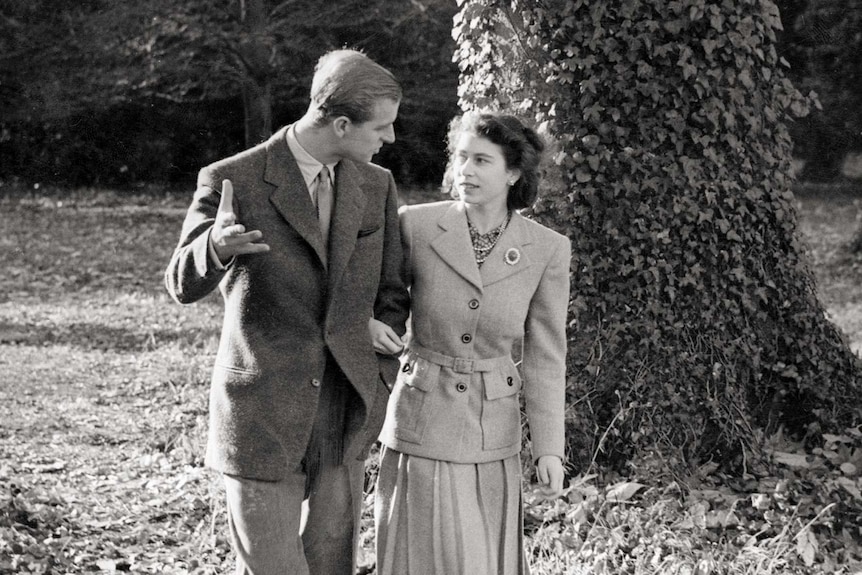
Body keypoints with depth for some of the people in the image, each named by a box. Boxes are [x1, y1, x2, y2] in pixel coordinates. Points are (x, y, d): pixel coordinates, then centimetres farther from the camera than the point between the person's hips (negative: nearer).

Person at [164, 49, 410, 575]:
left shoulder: (377, 186, 5)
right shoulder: (232, 181, -9)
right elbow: (184, 286, -8)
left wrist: (376, 393, 1)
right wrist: (216, 247, -32)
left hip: (343, 420, 4)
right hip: (261, 418, -4)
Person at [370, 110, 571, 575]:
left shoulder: (548, 249, -6)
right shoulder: (417, 224, -8)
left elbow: (544, 356, -2)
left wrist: (549, 449, -6)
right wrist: (368, 321, -12)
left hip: (493, 430, 1)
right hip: (422, 421, -1)